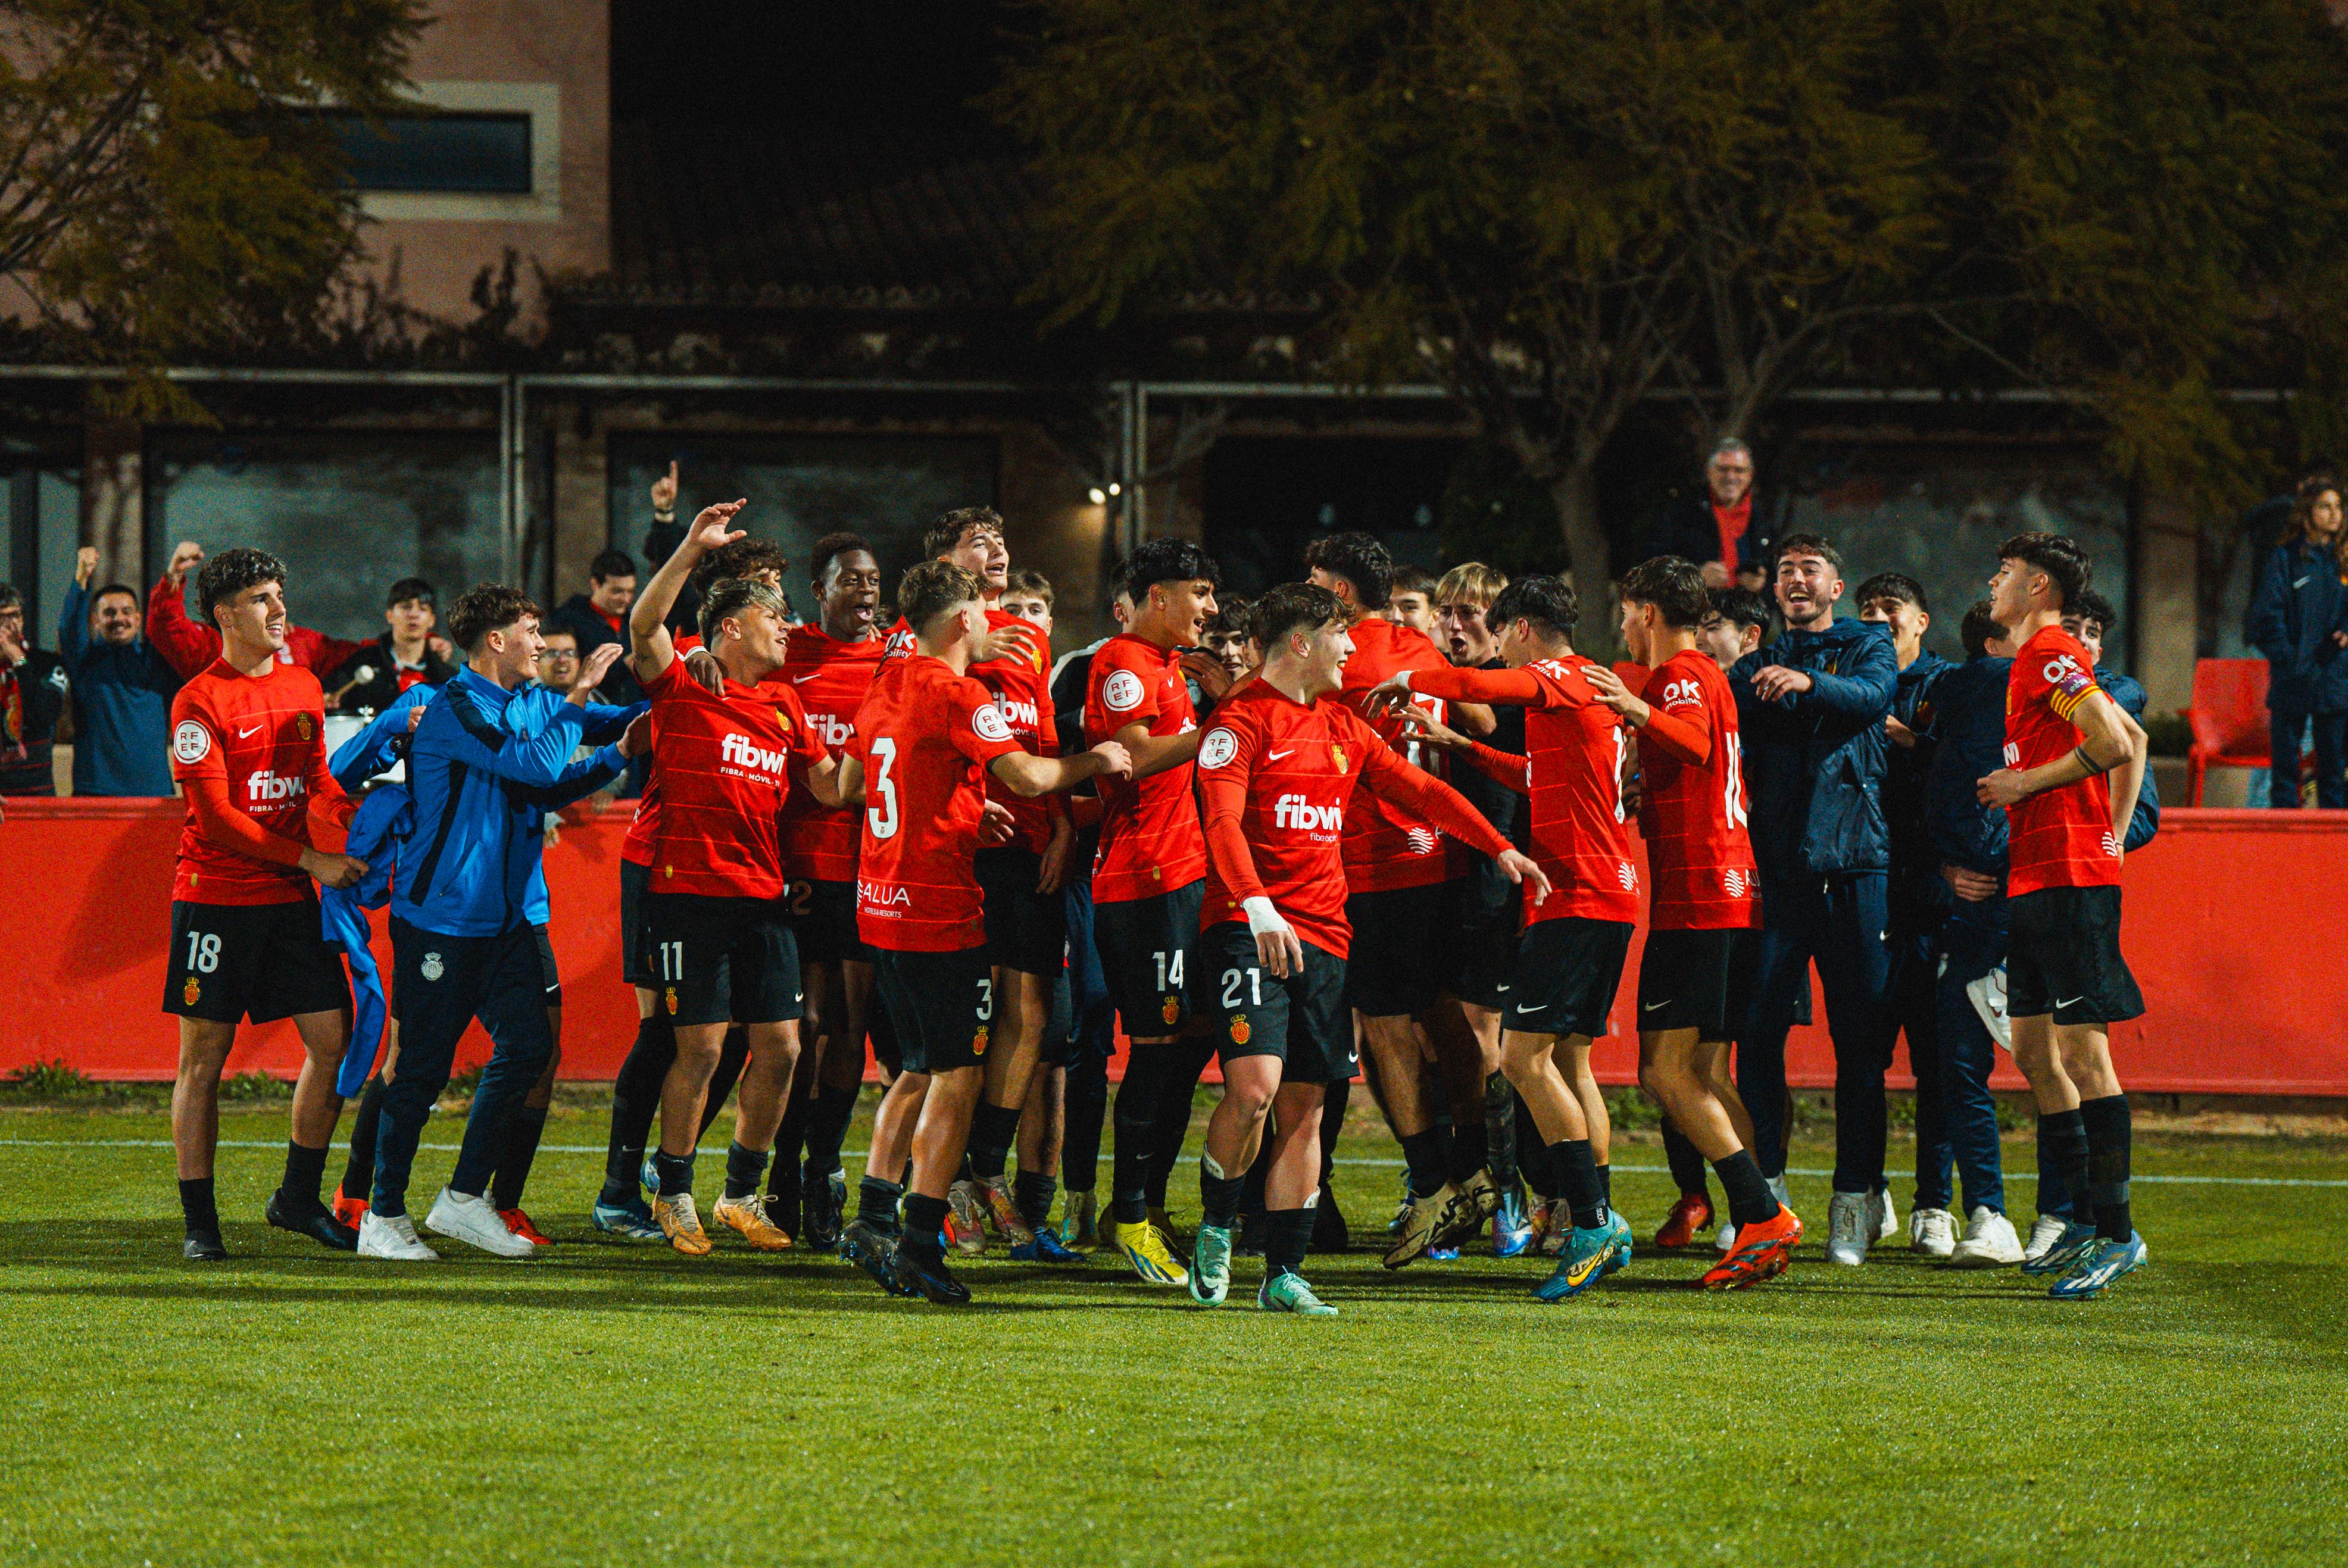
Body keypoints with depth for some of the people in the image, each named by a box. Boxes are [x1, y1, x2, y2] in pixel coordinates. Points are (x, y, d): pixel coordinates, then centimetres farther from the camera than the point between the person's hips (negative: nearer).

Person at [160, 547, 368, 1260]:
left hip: (291, 900, 6)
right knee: (204, 1058, -1)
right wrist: (309, 860, -16)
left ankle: (299, 1198, 17)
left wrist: (359, 818, -1)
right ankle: (199, 1220, 4)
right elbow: (215, 815, -14)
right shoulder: (200, 701, -10)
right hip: (215, 898, -6)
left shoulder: (304, 686, 11)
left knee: (333, 1039, 2)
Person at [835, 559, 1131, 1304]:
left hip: (881, 906, 8)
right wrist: (1094, 761, -6)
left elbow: (849, 785, 23)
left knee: (922, 1069, 19)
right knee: (958, 1076, -2)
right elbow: (1025, 775, -23)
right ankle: (920, 1242, -6)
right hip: (940, 909, -8)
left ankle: (873, 1219, 14)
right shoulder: (957, 695, -14)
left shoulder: (884, 688, 12)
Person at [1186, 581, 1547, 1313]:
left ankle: (1284, 1273, 6)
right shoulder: (1242, 719, -5)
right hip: (1248, 931, -7)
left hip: (1323, 938, 7)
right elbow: (1223, 821, -17)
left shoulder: (1343, 729, 19)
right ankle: (1215, 1227, 2)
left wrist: (1500, 849, 17)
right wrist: (1259, 908, -31)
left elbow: (1421, 789, 25)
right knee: (1254, 1086, -21)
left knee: (1304, 1108, 3)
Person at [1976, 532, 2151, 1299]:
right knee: (2033, 1049, 12)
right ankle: (2087, 1221, 17)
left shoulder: (2052, 655, -9)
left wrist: (2024, 783, -11)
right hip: (2036, 879, 11)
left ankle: (2118, 1234, -11)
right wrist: (2114, 835, 17)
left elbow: (2115, 745, -20)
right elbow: (2132, 741, 25)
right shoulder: (2039, 661, 21)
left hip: (2068, 879, -11)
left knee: (2082, 1051, -11)